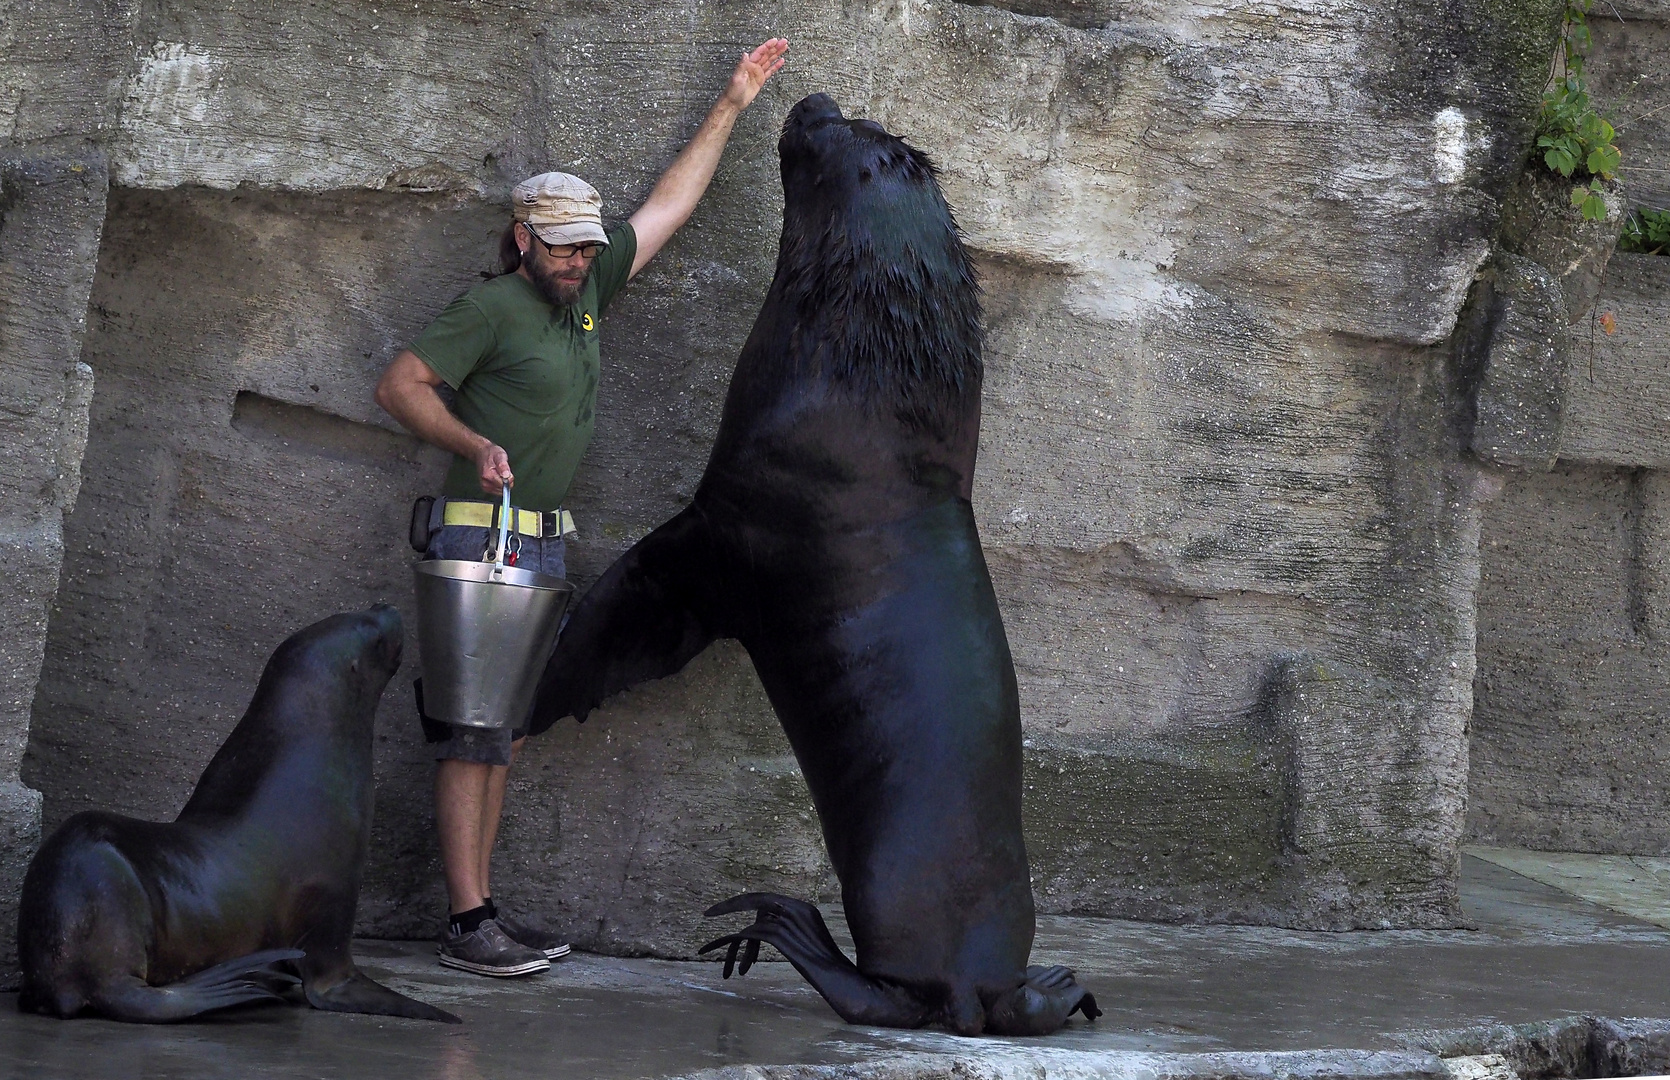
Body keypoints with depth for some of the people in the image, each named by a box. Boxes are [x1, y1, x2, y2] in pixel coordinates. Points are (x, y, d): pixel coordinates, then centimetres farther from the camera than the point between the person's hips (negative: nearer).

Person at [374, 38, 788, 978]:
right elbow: (401, 386, -8)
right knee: (475, 732, -10)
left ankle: (487, 911, 9)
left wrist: (732, 106, 20)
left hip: (544, 546, 8)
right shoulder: (491, 309, -7)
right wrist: (475, 446, -21)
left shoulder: (587, 293, 14)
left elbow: (669, 204, 20)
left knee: (509, 731, 7)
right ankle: (469, 921, -12)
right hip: (483, 538, -8)